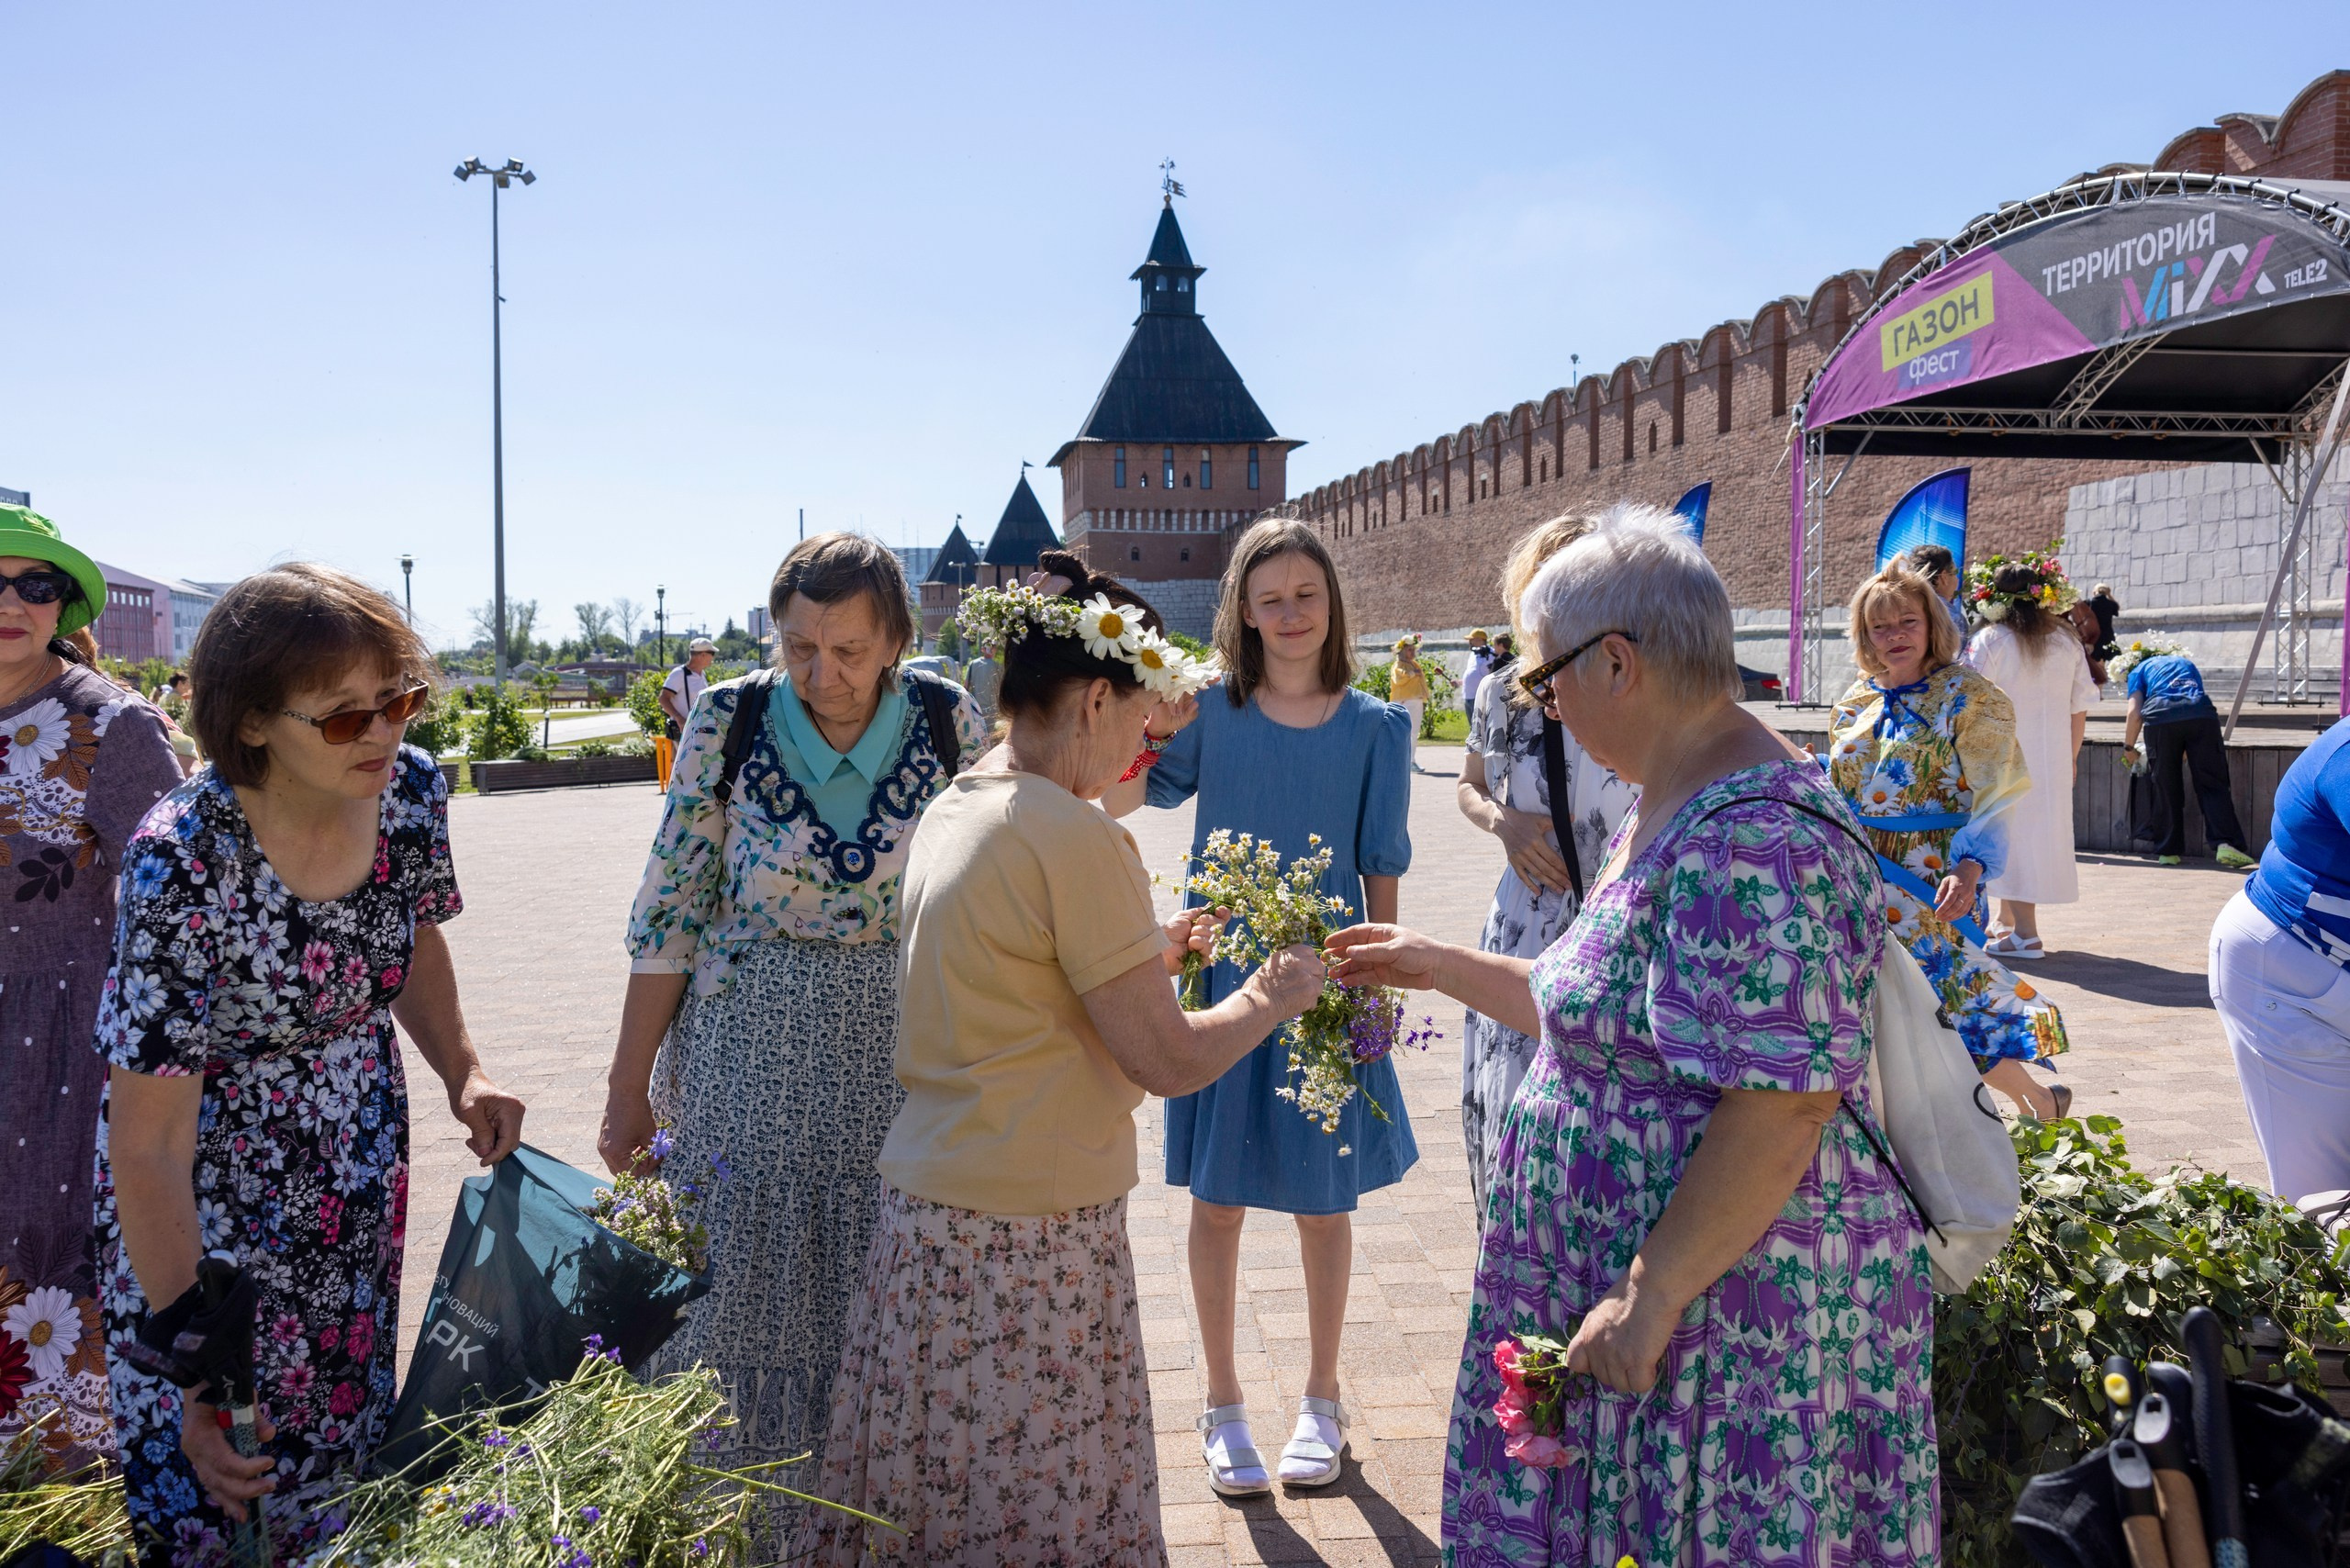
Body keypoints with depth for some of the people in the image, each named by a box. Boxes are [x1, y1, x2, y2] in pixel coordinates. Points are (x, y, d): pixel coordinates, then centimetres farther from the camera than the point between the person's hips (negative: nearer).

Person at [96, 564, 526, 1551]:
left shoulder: (410, 787, -15)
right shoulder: (182, 865, -31)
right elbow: (148, 1152, -26)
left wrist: (461, 1072, -7)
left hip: (359, 1166, 5)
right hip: (206, 1194, -5)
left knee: (346, 1423, 19)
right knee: (211, 1476, 8)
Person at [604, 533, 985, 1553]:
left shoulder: (950, 723, -6)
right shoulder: (726, 724, -9)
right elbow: (669, 914, -3)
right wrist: (630, 1090, -1)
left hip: (904, 1071, 1)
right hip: (749, 1067, -1)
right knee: (743, 1303, 9)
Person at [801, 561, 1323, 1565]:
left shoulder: (951, 810, 9)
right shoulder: (1077, 839, -19)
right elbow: (1170, 1061, -16)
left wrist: (1145, 952, 20)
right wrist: (1271, 996, 1)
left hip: (925, 1212, 9)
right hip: (1030, 1244, -9)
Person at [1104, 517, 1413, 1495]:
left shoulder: (1374, 727, -1)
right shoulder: (1213, 712, -2)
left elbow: (1383, 872, 2)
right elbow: (1119, 803, -2)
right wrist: (1147, 735, -18)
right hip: (1223, 975, 0)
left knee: (1324, 1198, 11)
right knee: (1218, 1195, 8)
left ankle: (1320, 1398, 31)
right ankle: (1222, 1405, 26)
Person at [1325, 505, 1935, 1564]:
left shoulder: (1751, 843, -25)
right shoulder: (1670, 811, 9)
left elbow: (1779, 1112, -28)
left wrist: (1647, 1298, -23)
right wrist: (1439, 967, 19)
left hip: (1736, 1309, -9)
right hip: (1640, 1271, 10)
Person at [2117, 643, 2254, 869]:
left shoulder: (2138, 671, 26)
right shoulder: (2186, 662, 39)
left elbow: (2135, 713, 9)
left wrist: (2129, 748, 21)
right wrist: (2185, 753, 40)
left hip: (2160, 717, -2)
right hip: (2201, 714, 2)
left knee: (2166, 788, 7)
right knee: (2212, 783, 3)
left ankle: (2170, 851, 11)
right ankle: (2225, 844, -12)